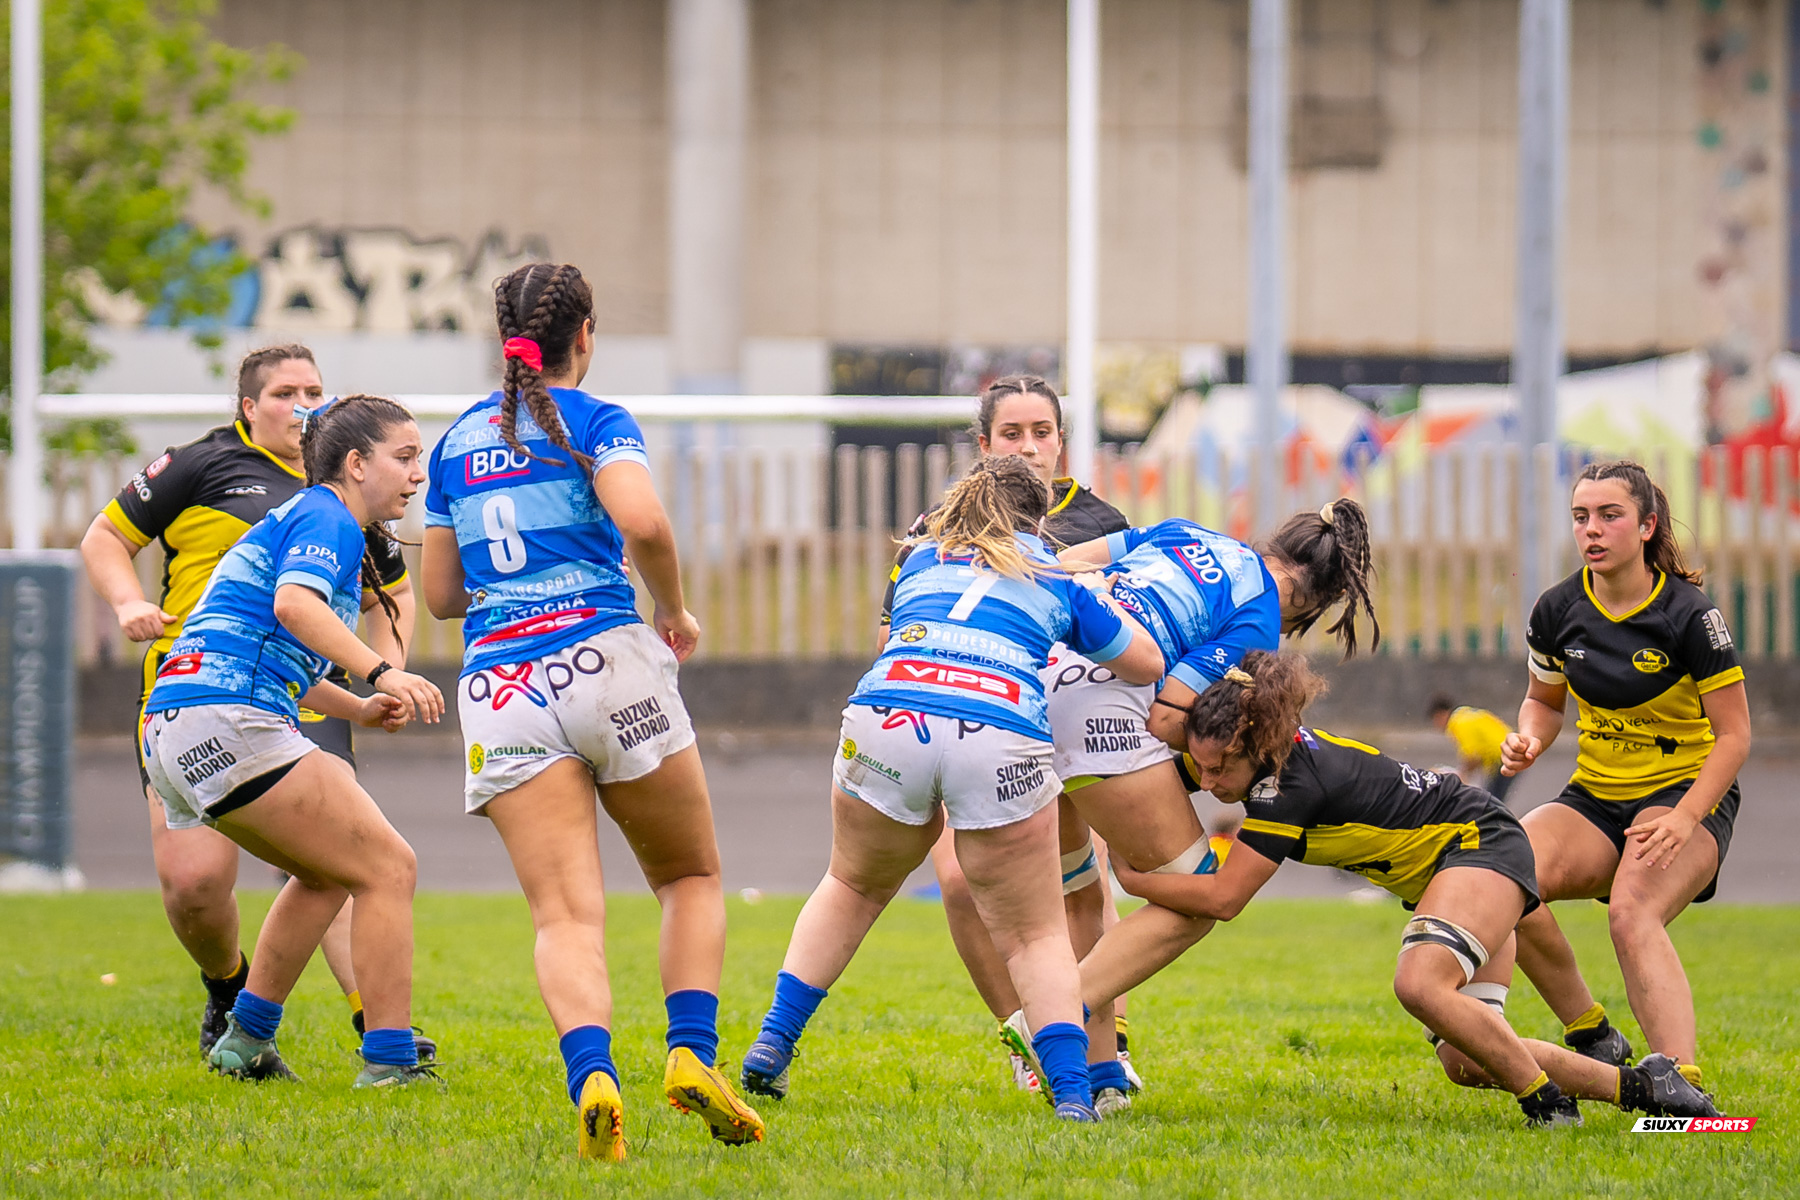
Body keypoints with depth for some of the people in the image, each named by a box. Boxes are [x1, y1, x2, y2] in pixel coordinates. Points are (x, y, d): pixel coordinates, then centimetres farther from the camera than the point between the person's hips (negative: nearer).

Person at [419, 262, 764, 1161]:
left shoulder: (458, 443, 18)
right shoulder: (594, 420, 4)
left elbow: (440, 595, 21)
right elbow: (642, 522, -15)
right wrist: (674, 613, 1)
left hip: (498, 683, 3)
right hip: (604, 659, -3)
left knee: (565, 915, -7)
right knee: (691, 876, 16)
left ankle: (591, 1077, -32)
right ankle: (691, 1053, -5)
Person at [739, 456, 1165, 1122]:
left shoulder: (921, 561, 29)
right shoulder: (1057, 579, 24)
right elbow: (1148, 664, 34)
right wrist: (1107, 600, 53)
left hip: (887, 716, 2)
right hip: (1004, 736, -2)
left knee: (852, 887, 29)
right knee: (1034, 936, 13)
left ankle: (772, 1044, 23)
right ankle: (1072, 1091, -4)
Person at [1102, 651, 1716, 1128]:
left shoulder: (1290, 783, -29)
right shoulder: (1264, 751, -4)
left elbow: (1222, 898, -25)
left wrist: (1132, 879, -15)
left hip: (1482, 844, -10)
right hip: (1440, 870, 10)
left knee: (1420, 984, -36)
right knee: (1467, 1064, 0)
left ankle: (1546, 1100, -22)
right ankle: (1637, 1085, 8)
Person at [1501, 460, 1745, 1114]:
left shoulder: (1689, 614, -15)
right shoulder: (1558, 611, -1)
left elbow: (1733, 734, -11)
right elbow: (1544, 698, 17)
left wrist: (1683, 819, -24)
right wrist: (1529, 741, -7)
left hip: (1688, 791, -5)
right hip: (1596, 797, 5)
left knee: (1632, 913, -34)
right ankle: (1591, 1038, -7)